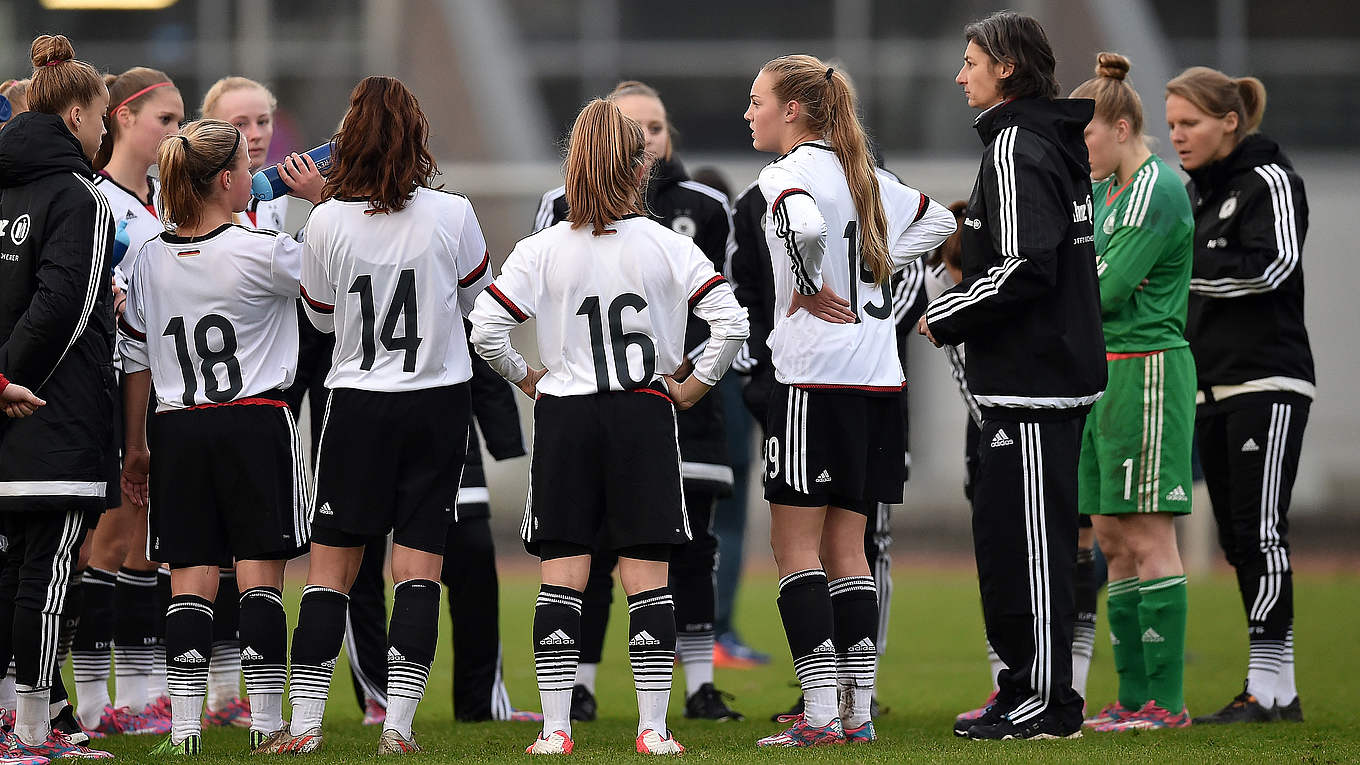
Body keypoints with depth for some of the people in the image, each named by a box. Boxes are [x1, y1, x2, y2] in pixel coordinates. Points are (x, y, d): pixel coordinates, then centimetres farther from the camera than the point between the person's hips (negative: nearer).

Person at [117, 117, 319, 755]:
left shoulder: (150, 259, 3)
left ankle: (184, 726, -4)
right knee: (261, 576, 1)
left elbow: (135, 356, 9)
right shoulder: (261, 253, -11)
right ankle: (265, 720, -1)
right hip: (256, 420, -4)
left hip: (177, 430, 4)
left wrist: (135, 446, 17)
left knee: (190, 579, 3)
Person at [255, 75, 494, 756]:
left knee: (331, 567, 5)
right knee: (419, 569, 2)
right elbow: (476, 296, 9)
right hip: (438, 402, 0)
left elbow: (320, 316, 7)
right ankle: (398, 723, -4)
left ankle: (304, 724, 2)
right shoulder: (452, 215, -8)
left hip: (357, 405, 0)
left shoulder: (328, 223, -9)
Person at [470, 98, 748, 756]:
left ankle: (556, 727, -2)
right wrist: (693, 385, 4)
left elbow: (486, 329, -8)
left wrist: (528, 379, 7)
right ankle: (653, 728, 0)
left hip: (563, 413, 0)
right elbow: (731, 322, -8)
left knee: (561, 575, 3)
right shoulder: (668, 247, -2)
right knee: (646, 576, 3)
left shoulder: (541, 250, -2)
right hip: (644, 416, 0)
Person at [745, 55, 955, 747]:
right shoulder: (861, 172, 15)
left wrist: (809, 288, -15)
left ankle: (821, 712, -9)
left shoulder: (790, 172, -10)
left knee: (796, 546, -3)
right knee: (845, 548, 11)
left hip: (815, 378, -8)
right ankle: (858, 711, 8)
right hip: (879, 378, 8)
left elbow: (805, 225, -32)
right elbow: (936, 220, 27)